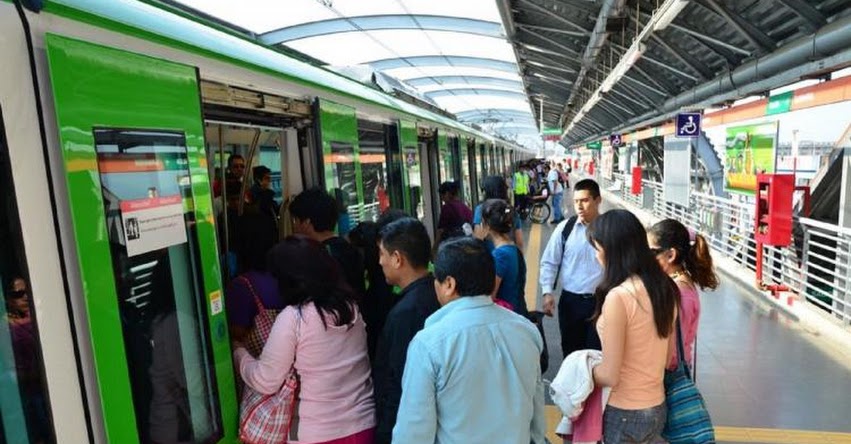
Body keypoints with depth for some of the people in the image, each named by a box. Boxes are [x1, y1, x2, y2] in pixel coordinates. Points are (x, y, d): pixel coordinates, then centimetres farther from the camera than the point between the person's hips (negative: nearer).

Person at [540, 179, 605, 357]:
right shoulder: (564, 228, -3)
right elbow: (549, 262, 2)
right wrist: (547, 292, -8)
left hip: (600, 301, -1)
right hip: (570, 300, 2)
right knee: (571, 350, 15)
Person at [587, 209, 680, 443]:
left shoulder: (618, 297, -25)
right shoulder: (665, 288, -2)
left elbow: (609, 376, -21)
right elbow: (667, 358, 9)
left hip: (625, 414, -7)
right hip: (657, 408, 7)